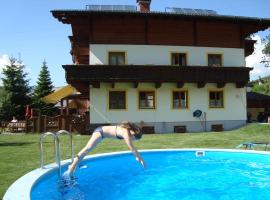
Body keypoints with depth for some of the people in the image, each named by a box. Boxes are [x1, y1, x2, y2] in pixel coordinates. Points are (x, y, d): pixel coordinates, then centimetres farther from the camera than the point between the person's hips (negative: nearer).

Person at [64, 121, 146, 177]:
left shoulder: (128, 130, -1)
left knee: (88, 149, 13)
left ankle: (73, 165, 20)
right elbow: (131, 148, -26)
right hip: (100, 132, -10)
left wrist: (137, 156, 19)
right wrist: (140, 158, -18)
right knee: (87, 149, -17)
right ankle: (71, 168, -22)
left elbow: (132, 147, 14)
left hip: (101, 131, 10)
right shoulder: (126, 133, -27)